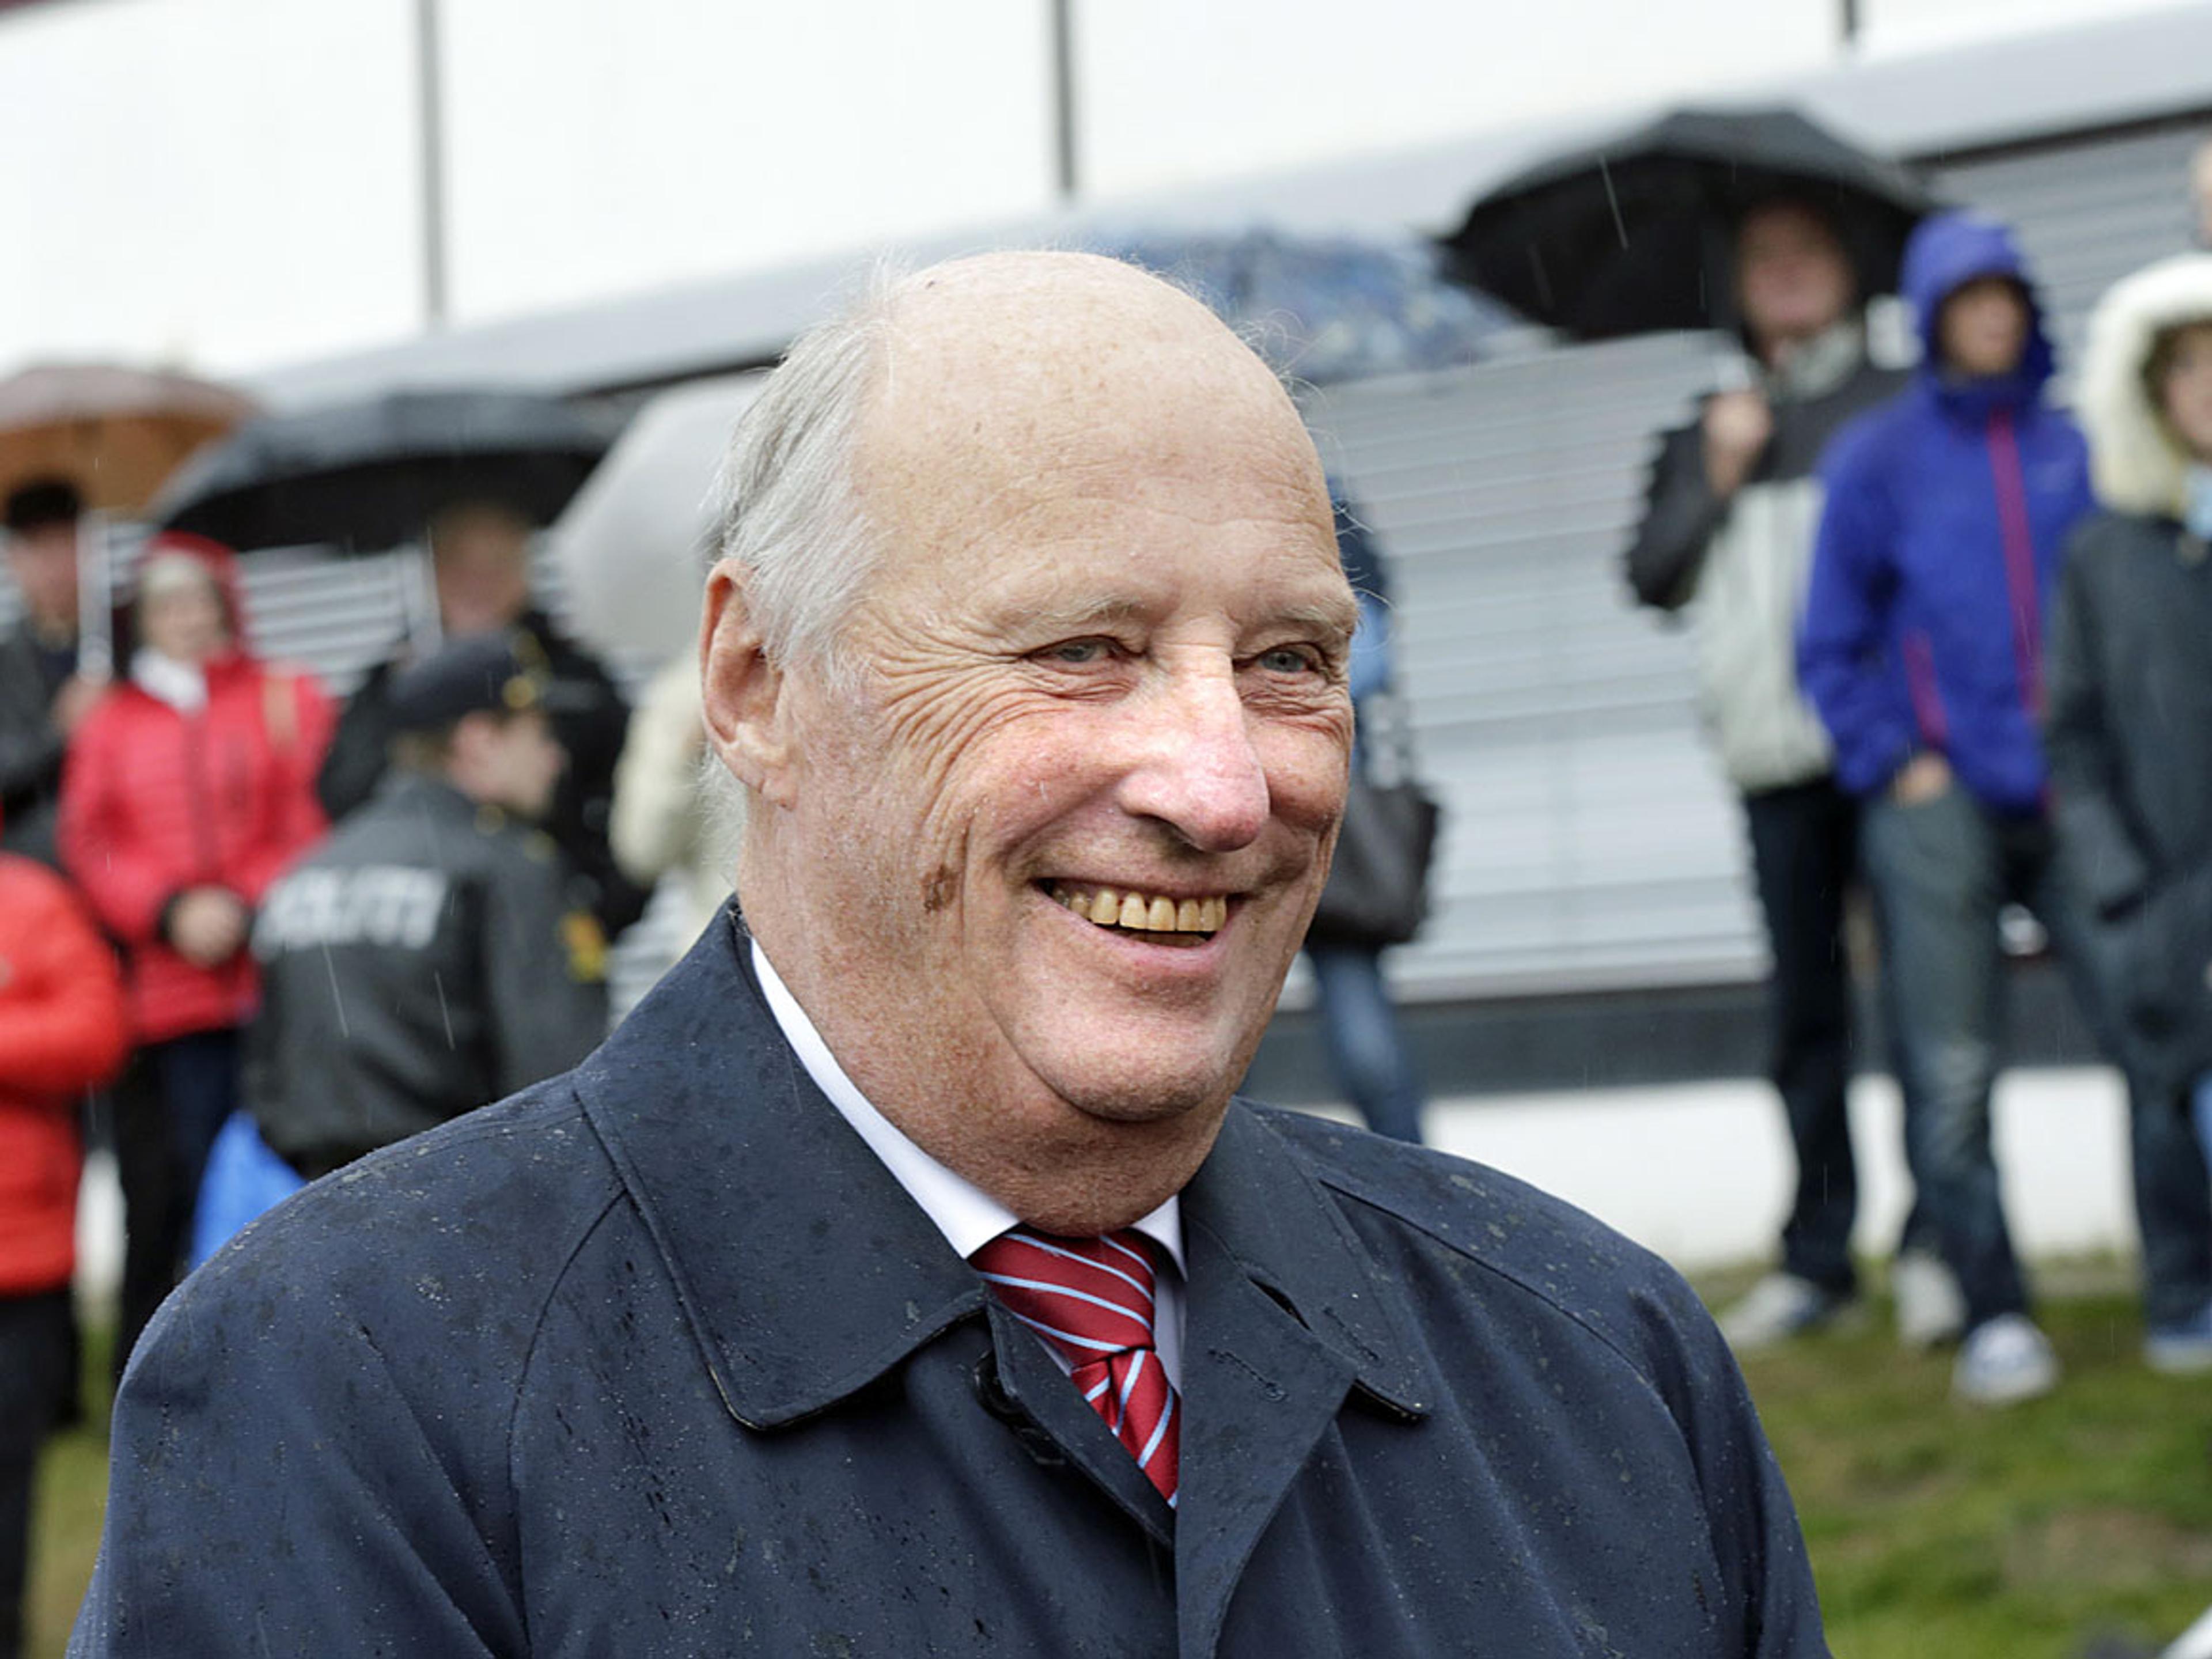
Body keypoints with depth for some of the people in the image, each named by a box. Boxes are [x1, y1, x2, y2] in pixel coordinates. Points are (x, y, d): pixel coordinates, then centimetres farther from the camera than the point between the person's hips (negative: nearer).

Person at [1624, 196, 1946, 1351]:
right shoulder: (1714, 437, 20)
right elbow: (1653, 579, 13)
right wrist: (1717, 478, 1)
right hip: (1776, 759, 3)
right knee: (1802, 1008, 6)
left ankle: (1933, 1245, -3)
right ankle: (1817, 1258, 12)